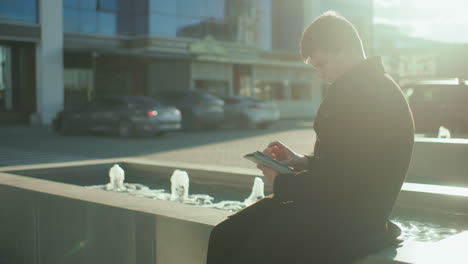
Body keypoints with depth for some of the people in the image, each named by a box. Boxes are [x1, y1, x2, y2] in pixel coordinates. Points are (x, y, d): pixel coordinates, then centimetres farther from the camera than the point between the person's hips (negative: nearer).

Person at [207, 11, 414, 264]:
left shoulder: (367, 92, -17)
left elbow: (340, 182, -22)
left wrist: (282, 183, -10)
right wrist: (303, 162, 9)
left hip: (350, 225, -10)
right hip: (334, 209, 10)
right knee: (224, 235, 4)